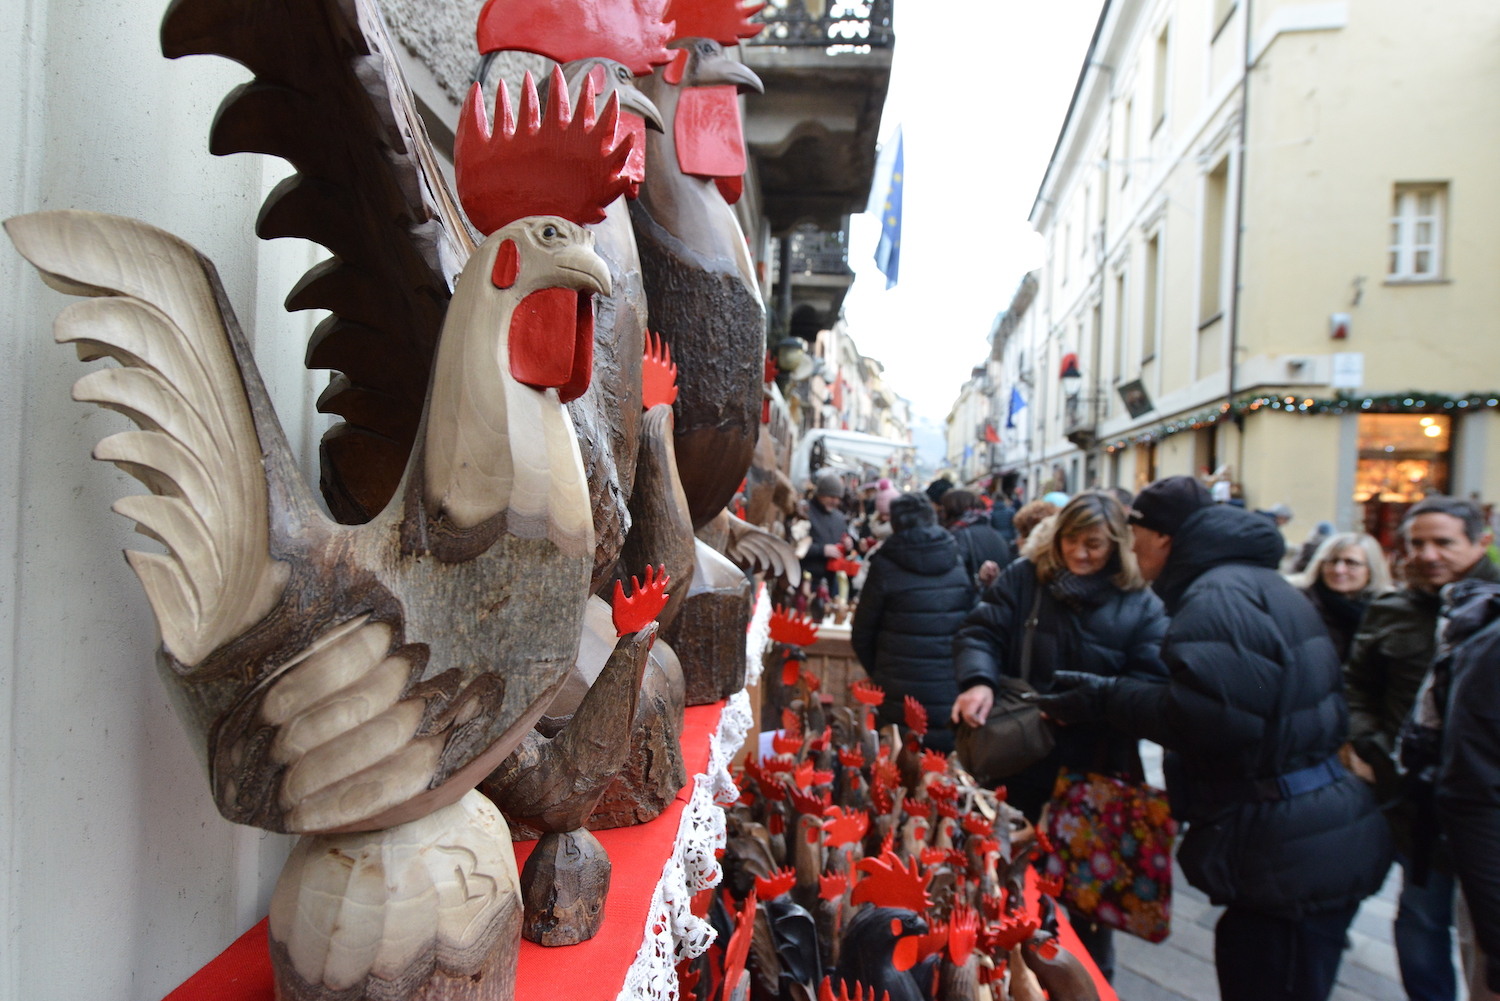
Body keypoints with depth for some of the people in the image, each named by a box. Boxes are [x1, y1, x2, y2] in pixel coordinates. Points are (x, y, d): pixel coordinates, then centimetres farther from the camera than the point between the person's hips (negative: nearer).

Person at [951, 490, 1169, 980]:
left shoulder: (1140, 604, -6)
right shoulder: (1023, 578, -4)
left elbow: (1152, 684, -13)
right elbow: (980, 632, -10)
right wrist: (978, 680, -30)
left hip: (1096, 769, -1)